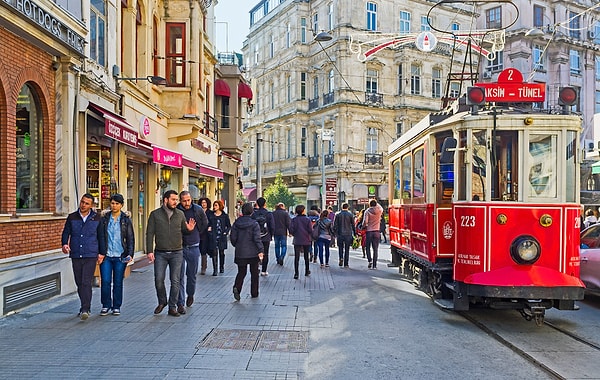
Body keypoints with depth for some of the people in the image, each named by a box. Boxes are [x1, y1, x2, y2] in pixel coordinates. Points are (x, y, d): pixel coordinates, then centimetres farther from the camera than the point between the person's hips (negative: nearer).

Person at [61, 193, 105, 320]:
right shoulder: (72, 217, 6)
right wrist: (64, 244, -11)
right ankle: (85, 307, 23)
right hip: (75, 256, 3)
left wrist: (101, 252, 5)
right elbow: (66, 233, 8)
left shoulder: (97, 218, 3)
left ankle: (85, 309, -11)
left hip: (90, 256, -3)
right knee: (79, 283, 9)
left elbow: (101, 236, 8)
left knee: (86, 283, -11)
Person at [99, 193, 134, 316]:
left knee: (118, 282, 5)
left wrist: (130, 254, -7)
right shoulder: (104, 219, 5)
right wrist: (99, 253, 0)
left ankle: (116, 306, 18)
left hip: (120, 256, -1)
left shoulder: (126, 220, 3)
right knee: (105, 281, -3)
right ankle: (106, 305, 14)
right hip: (106, 255, 1)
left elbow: (130, 239, 3)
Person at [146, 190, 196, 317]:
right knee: (159, 280, 1)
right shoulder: (155, 214, 1)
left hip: (177, 253, 1)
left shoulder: (180, 214, 6)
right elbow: (150, 234, 0)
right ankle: (162, 302, 26)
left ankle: (172, 307, 15)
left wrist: (189, 229, -9)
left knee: (175, 281, 3)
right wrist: (150, 251, -8)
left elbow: (183, 230, 15)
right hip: (160, 253, -1)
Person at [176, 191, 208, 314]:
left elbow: (205, 223, 15)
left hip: (193, 247, 2)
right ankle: (180, 303, 2)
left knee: (191, 275, 12)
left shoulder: (198, 210, -3)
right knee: (180, 276, -4)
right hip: (179, 247, -2)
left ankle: (190, 295, 38)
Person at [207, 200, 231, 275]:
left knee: (221, 252, 12)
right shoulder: (211, 215, 5)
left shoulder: (225, 216, 4)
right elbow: (207, 224, 9)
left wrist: (225, 232, -4)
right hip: (213, 237, 0)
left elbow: (229, 226, 9)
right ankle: (215, 270, -5)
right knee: (214, 253, -6)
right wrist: (208, 228, -11)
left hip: (222, 237, 1)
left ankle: (222, 267, 29)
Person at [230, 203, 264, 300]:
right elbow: (257, 238, -15)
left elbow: (233, 238, 3)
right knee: (254, 273, 12)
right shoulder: (254, 224, -11)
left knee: (241, 272, 11)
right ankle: (254, 293, 18)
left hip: (240, 253, 2)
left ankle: (237, 287, -15)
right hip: (253, 253, -2)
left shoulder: (236, 223, 0)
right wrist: (260, 250, -11)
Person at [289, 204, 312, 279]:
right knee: (306, 256, 16)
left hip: (297, 240, 0)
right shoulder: (307, 219, -7)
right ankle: (307, 272, 28)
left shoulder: (294, 219, -5)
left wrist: (294, 234, 10)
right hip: (306, 240, 0)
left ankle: (296, 273, -6)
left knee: (297, 257, 1)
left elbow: (291, 230, -9)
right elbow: (310, 230, -10)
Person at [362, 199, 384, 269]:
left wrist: (363, 226, 4)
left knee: (368, 247, 13)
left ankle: (370, 260, -6)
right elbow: (381, 208, 27)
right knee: (375, 249, 6)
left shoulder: (367, 211, -6)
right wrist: (377, 204, 35)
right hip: (376, 231, 2)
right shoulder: (379, 210, 2)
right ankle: (374, 265, 5)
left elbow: (365, 221, -14)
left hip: (369, 231, -2)